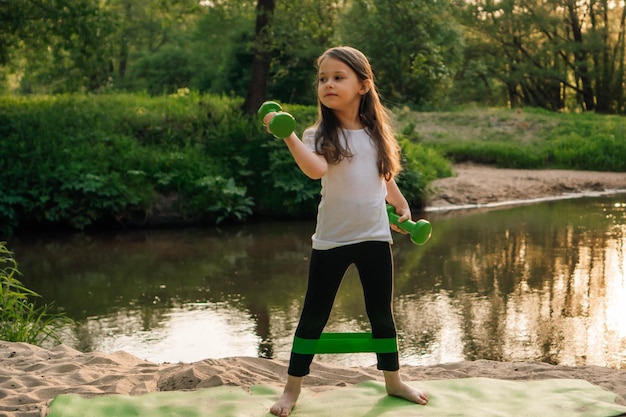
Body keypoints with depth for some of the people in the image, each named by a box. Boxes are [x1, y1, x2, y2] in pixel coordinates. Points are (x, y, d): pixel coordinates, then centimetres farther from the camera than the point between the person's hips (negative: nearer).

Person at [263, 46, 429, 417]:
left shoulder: (376, 133, 5)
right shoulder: (319, 135, -7)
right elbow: (316, 169, -29)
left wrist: (403, 207, 12)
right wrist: (288, 135, -38)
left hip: (375, 237, 3)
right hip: (331, 240, -3)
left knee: (382, 314, 14)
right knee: (314, 316, 3)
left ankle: (394, 380, 31)